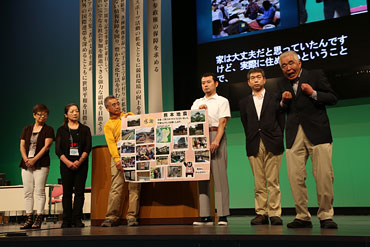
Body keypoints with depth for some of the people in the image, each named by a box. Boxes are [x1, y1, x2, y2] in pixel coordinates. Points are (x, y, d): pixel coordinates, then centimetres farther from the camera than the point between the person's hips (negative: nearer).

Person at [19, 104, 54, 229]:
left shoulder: (49, 129, 4)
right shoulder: (27, 129, 16)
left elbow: (46, 146, -7)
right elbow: (22, 146, 10)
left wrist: (34, 159, -14)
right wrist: (26, 159, -7)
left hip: (41, 164, -4)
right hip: (26, 164, 4)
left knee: (39, 191, -8)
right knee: (28, 191, 3)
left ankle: (38, 219, -6)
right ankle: (29, 219, 6)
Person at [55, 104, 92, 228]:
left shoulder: (85, 129, 10)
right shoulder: (61, 130, 9)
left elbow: (88, 147, 1)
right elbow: (58, 149, 1)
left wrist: (79, 161, -13)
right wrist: (68, 162, -13)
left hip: (81, 165, 0)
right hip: (66, 165, 0)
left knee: (79, 192, -3)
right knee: (67, 192, 1)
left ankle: (77, 219, 0)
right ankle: (67, 220, 6)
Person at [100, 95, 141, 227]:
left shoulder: (129, 115, 20)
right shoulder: (108, 125, 15)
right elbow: (111, 143, 2)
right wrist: (117, 159, -12)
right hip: (118, 156, 0)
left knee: (134, 185, -6)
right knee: (116, 187, -6)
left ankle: (132, 216, -5)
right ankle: (112, 217, -3)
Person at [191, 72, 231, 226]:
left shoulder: (222, 101, 10)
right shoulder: (197, 102, 24)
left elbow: (222, 122, -3)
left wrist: (216, 141, -17)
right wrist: (199, 111, -3)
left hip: (215, 136, -4)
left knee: (219, 175, -8)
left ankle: (223, 215, -6)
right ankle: (205, 216, 1)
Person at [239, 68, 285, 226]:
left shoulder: (274, 98, 11)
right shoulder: (244, 102, 16)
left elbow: (281, 120, 7)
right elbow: (245, 125, 13)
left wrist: (278, 140, 0)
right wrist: (252, 140, 4)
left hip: (272, 144, -2)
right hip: (254, 146, 2)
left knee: (273, 181, -3)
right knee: (259, 182, 1)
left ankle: (275, 214, 3)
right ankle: (261, 214, 6)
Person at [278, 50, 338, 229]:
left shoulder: (315, 75, 7)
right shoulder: (283, 84, 18)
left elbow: (333, 99, 4)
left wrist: (313, 93, -11)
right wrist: (283, 102, 1)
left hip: (317, 132, -3)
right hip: (294, 135, 3)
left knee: (324, 176, -6)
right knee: (295, 177, -3)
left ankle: (326, 216, 6)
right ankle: (302, 216, 7)